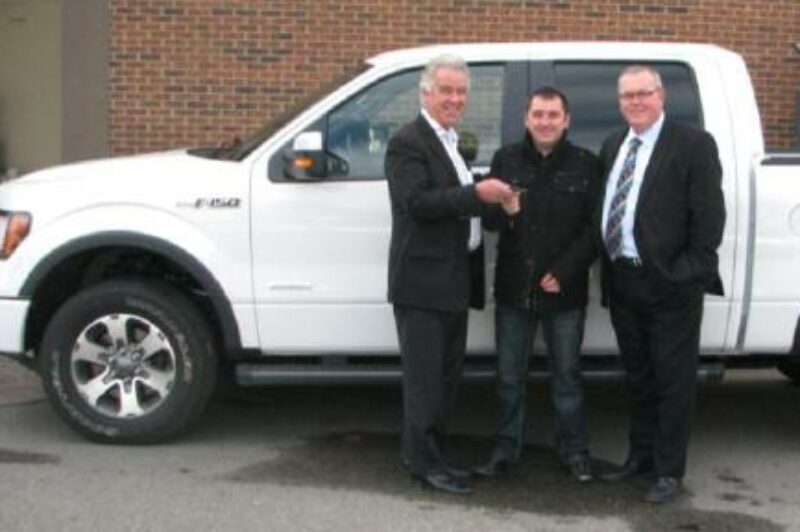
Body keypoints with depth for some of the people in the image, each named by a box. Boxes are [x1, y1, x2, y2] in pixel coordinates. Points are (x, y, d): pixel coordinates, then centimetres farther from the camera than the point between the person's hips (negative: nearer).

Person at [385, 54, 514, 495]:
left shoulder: (454, 143, 18)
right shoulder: (407, 143, -11)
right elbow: (418, 202, -23)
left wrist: (491, 199, 8)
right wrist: (476, 195, -29)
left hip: (455, 279, 9)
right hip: (423, 281, -9)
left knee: (446, 375, 15)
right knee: (425, 376, -2)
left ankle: (428, 453, 27)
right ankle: (424, 462, 7)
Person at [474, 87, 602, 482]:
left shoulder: (586, 164, -1)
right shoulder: (506, 160, 4)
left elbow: (594, 228, -3)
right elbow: (488, 220, 4)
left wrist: (564, 272, -11)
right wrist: (503, 211, -20)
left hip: (564, 290, -2)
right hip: (513, 287, 2)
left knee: (566, 375, 9)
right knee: (509, 375, 10)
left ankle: (574, 451, 22)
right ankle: (506, 449, 23)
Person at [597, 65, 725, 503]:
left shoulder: (693, 144, -6)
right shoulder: (612, 146, 13)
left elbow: (709, 214, -10)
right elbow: (605, 208, 14)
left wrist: (689, 270, -15)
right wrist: (606, 268, 6)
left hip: (670, 285, -6)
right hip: (622, 281, 6)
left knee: (672, 380, 2)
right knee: (638, 377, 17)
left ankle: (669, 471, 12)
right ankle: (640, 456, 30)